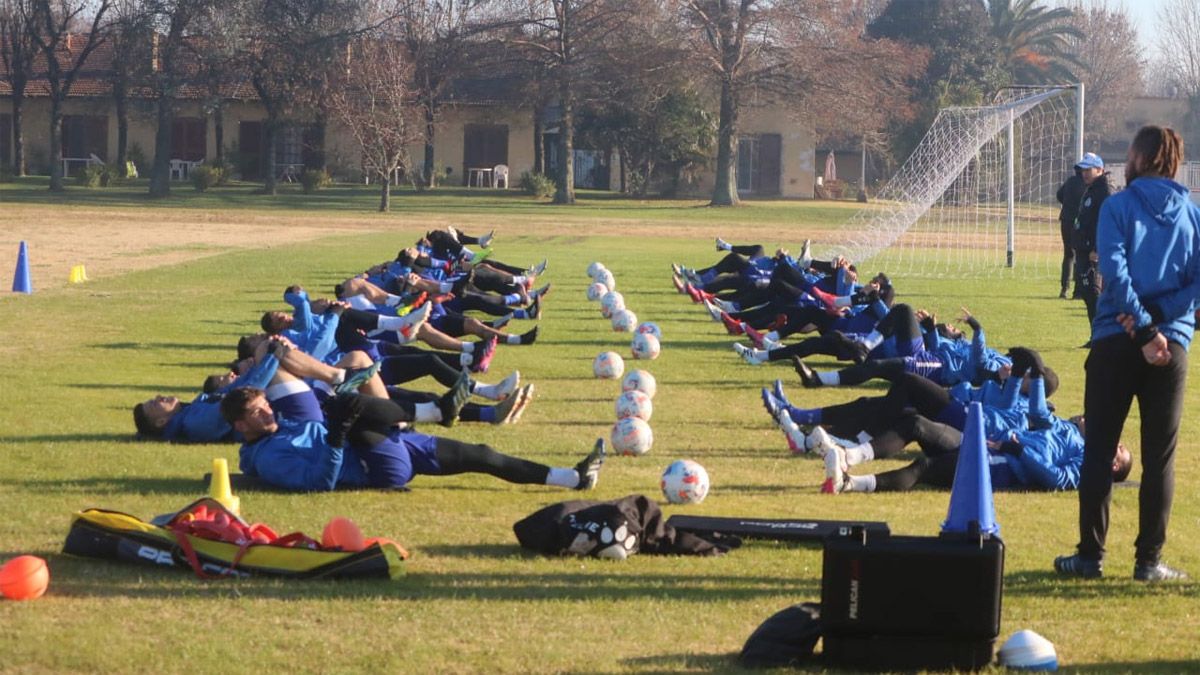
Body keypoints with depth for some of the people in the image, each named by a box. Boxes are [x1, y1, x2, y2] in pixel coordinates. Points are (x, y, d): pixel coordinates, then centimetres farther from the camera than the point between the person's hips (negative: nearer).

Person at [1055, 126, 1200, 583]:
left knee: (1099, 450, 6)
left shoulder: (1118, 207, -3)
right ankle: (1149, 559, 7)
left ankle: (1091, 555, 7)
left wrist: (1144, 327, -15)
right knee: (1159, 455, 7)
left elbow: (1114, 270, -15)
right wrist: (1158, 318, -6)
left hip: (1116, 341, -2)